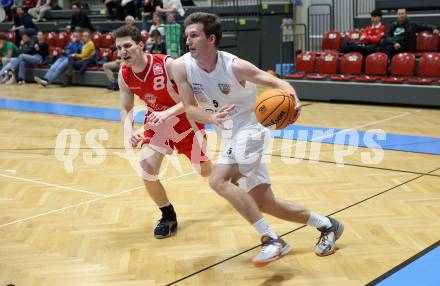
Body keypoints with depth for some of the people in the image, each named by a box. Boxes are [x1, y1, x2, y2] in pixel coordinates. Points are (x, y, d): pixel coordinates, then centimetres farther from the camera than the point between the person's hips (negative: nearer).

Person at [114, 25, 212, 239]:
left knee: (206, 171, 14)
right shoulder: (124, 75, -15)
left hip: (186, 121, -3)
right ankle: (168, 218, 7)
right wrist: (128, 130, -25)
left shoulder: (168, 65, -31)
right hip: (157, 123, 3)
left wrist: (167, 113, -45)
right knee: (147, 169, -17)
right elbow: (126, 109, -4)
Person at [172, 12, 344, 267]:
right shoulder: (181, 67, -9)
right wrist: (212, 118, -33)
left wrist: (294, 100, -36)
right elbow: (190, 110, -11)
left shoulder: (235, 66, -20)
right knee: (265, 203, 11)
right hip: (231, 137, 7)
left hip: (248, 130, -7)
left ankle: (272, 240, -21)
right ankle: (327, 225, 29)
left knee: (218, 181, -28)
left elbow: (278, 83, -14)